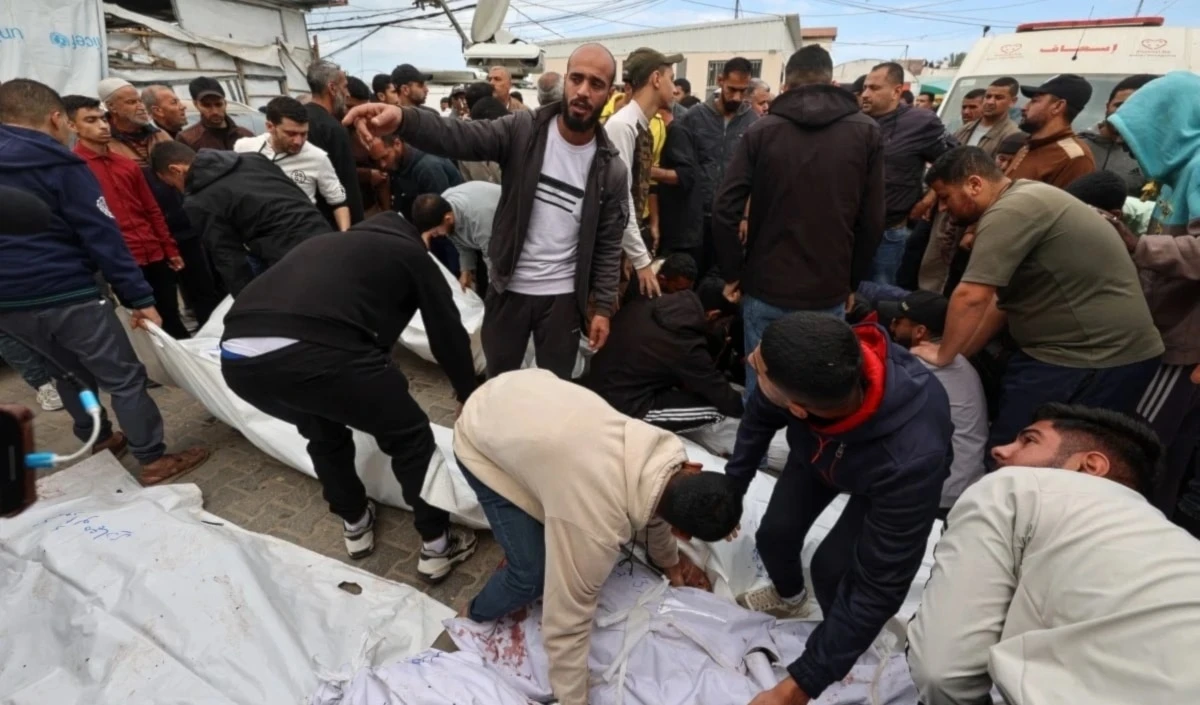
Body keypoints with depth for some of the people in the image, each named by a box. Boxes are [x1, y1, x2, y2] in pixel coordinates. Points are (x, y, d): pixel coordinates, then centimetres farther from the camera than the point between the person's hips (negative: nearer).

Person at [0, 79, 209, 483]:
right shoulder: (59, 165, -10)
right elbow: (103, 237, -15)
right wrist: (140, 297, -14)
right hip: (67, 295, -8)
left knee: (69, 375, 23)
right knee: (124, 378, 0)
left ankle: (99, 443, 35)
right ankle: (153, 459, 4)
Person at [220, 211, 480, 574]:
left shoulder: (323, 243, 37)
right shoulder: (411, 253, 22)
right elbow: (447, 332, 24)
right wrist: (470, 399, 40)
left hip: (237, 358, 7)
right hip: (317, 352, -6)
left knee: (323, 432, 34)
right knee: (410, 437, 18)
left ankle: (355, 525, 48)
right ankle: (436, 546, 30)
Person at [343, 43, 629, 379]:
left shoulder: (612, 172, -5)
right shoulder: (522, 130, -7)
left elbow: (608, 247, 0)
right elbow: (457, 135, -22)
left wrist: (604, 306, -4)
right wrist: (402, 119, -42)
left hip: (563, 296, 0)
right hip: (509, 288, 1)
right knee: (498, 381, 19)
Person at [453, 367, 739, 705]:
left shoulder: (668, 449, -13)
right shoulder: (597, 528, -35)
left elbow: (655, 505, 10)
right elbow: (566, 625, -23)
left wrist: (668, 559, 26)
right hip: (481, 441, -6)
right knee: (534, 574, -5)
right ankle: (475, 617, 26)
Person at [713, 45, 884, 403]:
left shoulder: (761, 131, 0)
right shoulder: (866, 133, 3)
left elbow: (725, 211, -7)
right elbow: (872, 220, 1)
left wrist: (733, 273, 4)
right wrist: (852, 280, 13)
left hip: (766, 289, 0)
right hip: (829, 293, 1)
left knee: (761, 389, 11)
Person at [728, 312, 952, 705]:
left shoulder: (910, 460, -48)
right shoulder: (803, 364, -38)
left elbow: (881, 586, -36)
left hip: (889, 474, -3)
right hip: (819, 446, 4)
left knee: (831, 567, -17)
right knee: (774, 533, -5)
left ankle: (840, 641, 19)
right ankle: (789, 597, 31)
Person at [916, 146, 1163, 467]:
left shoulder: (1011, 211, -19)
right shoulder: (1023, 203, 14)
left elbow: (972, 297, -25)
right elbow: (1001, 301, 15)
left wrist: (943, 355, -11)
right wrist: (957, 354, 12)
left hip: (1098, 359, -10)